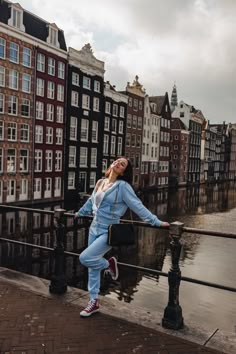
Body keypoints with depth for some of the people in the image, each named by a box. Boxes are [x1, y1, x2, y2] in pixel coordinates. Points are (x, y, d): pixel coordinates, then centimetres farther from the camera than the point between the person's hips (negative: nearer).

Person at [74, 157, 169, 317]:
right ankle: (94, 302, 29)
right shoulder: (100, 182, 6)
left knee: (85, 258, -20)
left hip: (108, 231, -7)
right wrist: (80, 213, 35)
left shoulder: (123, 186, -13)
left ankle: (109, 264, 10)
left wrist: (156, 222, -21)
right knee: (93, 267, 13)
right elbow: (91, 201, 22)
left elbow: (138, 206, -16)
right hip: (94, 228, 7)